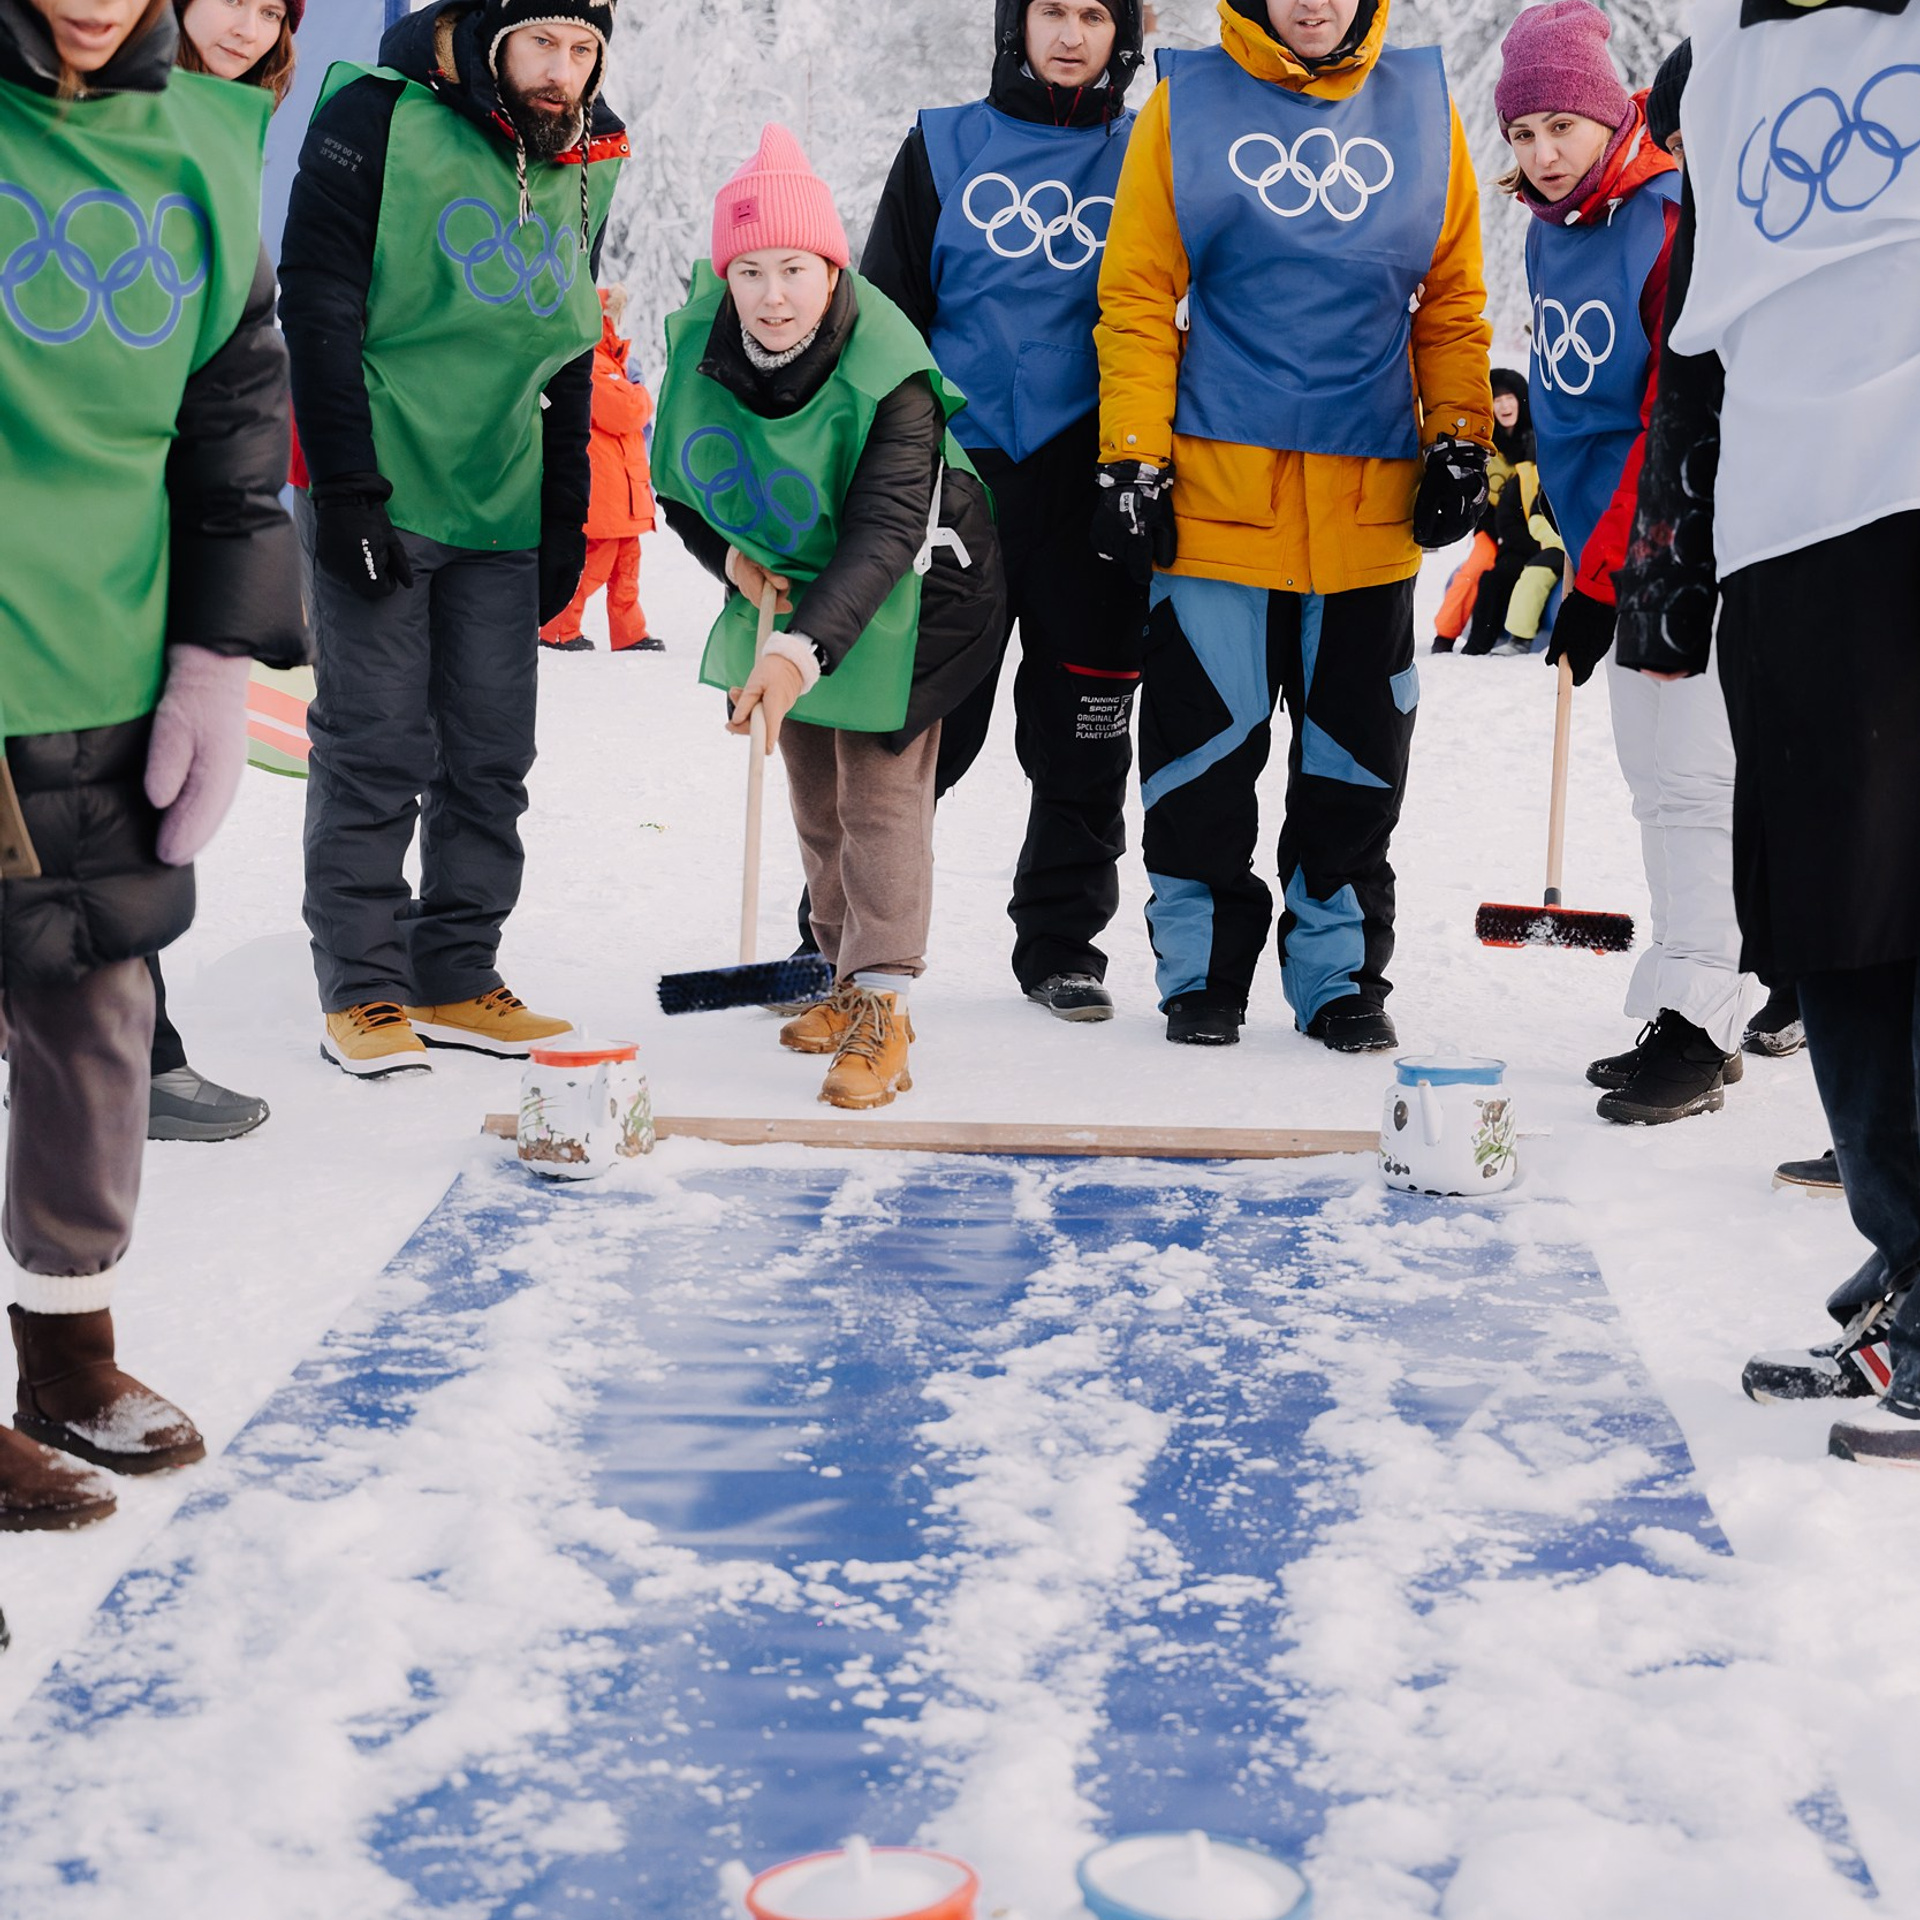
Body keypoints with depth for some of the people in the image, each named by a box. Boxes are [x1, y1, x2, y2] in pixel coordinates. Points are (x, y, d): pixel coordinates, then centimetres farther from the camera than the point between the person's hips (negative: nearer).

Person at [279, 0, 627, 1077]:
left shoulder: (586, 167, 11)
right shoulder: (377, 120, -8)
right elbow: (318, 304, -10)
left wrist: (568, 514, 14)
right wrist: (346, 488, -15)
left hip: (503, 509, 6)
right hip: (378, 495, -6)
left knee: (492, 754, 6)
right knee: (376, 746, -4)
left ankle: (455, 979, 15)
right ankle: (362, 989, 6)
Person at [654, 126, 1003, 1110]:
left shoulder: (888, 377, -29)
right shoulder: (700, 347, -13)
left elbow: (882, 533, -36)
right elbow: (680, 484, 3)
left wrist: (804, 648, -47)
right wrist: (729, 553, -17)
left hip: (893, 600, -6)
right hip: (782, 589, 6)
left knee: (880, 798, -10)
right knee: (814, 799, 14)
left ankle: (882, 1009, -6)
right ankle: (847, 978, 28)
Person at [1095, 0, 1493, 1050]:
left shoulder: (1420, 105, 9)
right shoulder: (1187, 102, 3)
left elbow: (1453, 298, 14)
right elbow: (1137, 295, 2)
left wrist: (1460, 439, 6)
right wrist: (1132, 460, -4)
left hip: (1371, 493, 2)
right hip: (1219, 483, -2)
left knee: (1356, 752, 6)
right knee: (1204, 736, 0)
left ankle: (1338, 972, 18)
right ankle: (1204, 969, 13)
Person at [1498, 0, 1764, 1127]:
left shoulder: (1672, 222, -17)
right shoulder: (1552, 230, 8)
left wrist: (1601, 579, -20)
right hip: (1611, 539, 9)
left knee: (1689, 778, -11)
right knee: (1655, 772, 12)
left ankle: (1697, 1021, -8)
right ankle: (1736, 991, 21)